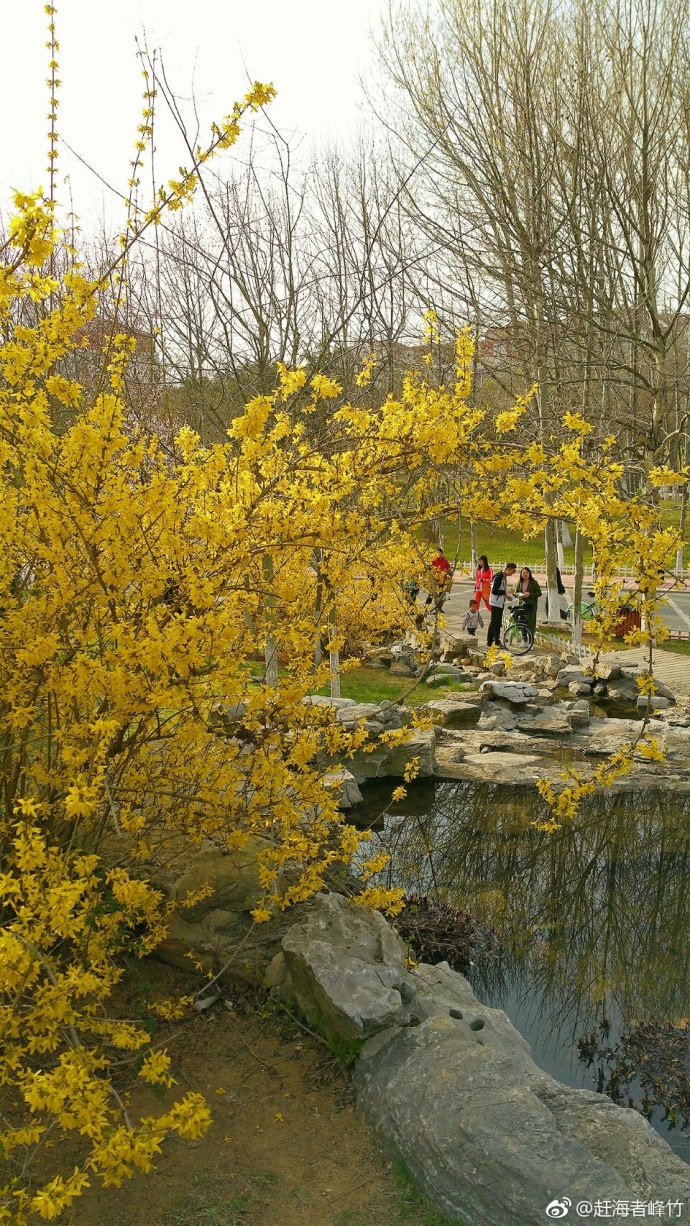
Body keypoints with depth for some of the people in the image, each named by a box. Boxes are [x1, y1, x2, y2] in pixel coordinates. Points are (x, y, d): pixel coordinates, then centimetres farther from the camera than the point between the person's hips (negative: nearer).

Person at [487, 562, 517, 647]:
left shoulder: (504, 577, 11)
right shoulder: (498, 577, -19)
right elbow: (494, 591, -24)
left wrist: (506, 595, 7)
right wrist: (506, 592, -23)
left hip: (500, 603, 10)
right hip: (495, 603, -10)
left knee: (498, 623, 13)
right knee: (494, 622, -5)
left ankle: (497, 641, 19)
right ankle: (489, 642, 0)